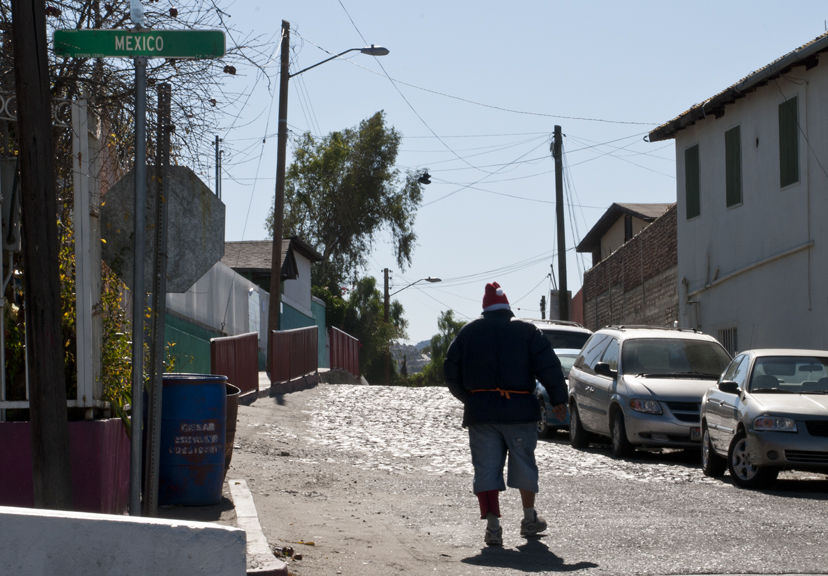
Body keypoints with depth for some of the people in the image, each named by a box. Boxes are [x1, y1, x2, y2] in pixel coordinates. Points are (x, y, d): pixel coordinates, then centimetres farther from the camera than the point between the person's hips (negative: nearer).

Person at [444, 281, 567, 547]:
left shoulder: (467, 332, 7)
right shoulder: (527, 331, 2)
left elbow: (451, 373, 10)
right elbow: (549, 366, -5)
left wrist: (469, 399, 23)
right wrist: (559, 400, -1)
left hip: (480, 412, 1)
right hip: (519, 410, 0)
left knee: (486, 467, 1)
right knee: (524, 464, 14)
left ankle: (493, 525, -9)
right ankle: (529, 519, 25)